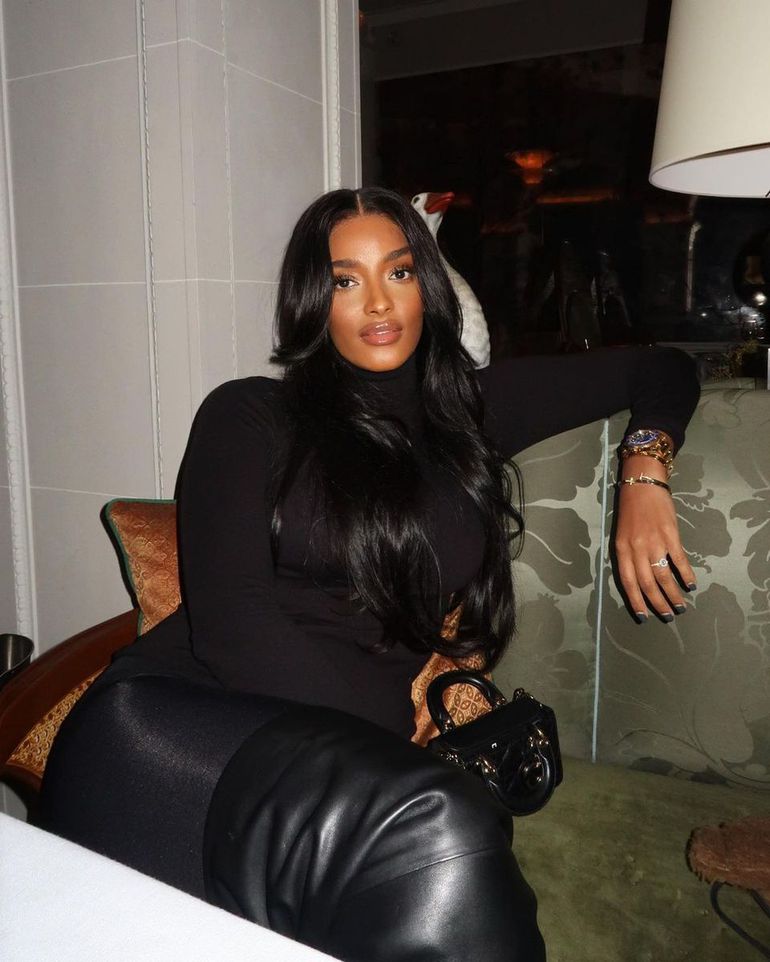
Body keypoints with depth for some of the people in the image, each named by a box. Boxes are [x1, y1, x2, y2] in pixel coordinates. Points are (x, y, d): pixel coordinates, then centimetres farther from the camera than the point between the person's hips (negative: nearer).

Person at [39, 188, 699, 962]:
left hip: (350, 751, 4)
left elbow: (660, 371, 28)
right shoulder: (249, 416, 8)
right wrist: (394, 748, -12)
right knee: (438, 831, -34)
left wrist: (643, 471, 8)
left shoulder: (470, 408, 17)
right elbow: (228, 622, -6)